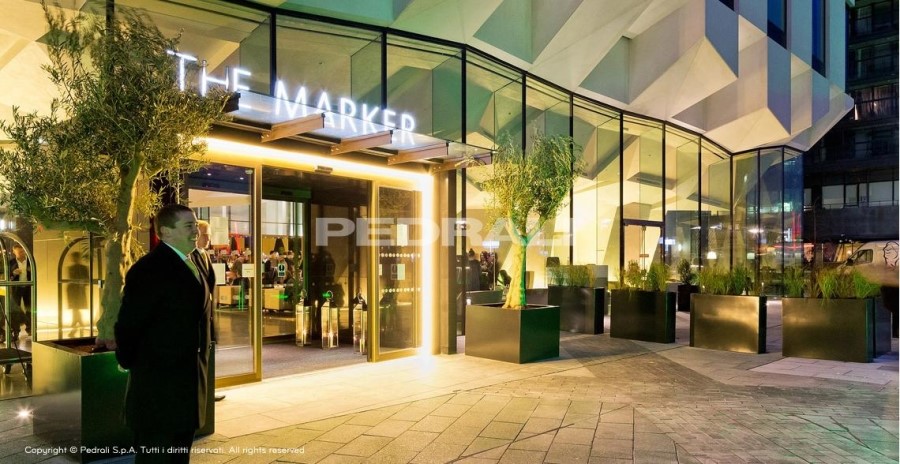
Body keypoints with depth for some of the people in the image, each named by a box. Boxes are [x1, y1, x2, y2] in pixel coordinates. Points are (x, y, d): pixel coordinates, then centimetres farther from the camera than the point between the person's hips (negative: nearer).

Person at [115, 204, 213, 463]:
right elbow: (128, 325, -17)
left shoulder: (192, 265, 11)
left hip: (187, 389, 8)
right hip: (157, 391, -8)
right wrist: (132, 365, -4)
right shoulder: (149, 269, -17)